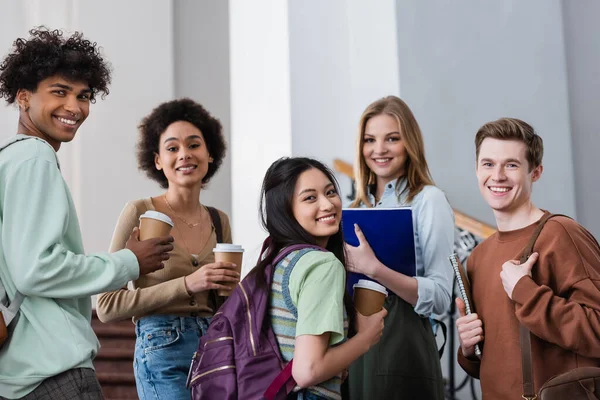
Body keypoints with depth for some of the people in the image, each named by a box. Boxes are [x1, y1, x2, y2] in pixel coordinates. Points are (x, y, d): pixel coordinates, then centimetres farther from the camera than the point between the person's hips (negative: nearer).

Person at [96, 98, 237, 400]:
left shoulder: (219, 221, 8)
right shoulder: (140, 213, -7)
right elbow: (108, 306, -11)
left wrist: (232, 288, -3)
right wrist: (186, 285, -18)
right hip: (164, 352, -5)